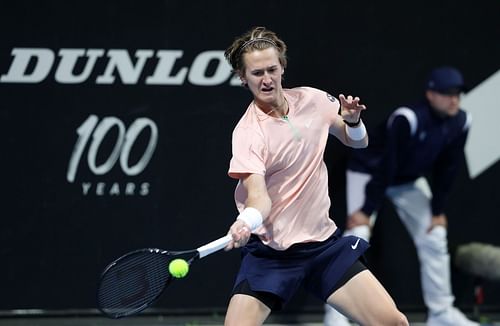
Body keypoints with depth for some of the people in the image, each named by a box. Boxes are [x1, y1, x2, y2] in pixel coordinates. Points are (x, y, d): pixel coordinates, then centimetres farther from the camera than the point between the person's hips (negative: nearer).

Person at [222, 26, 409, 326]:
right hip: (270, 253, -4)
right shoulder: (248, 133, -14)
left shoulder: (313, 100, 2)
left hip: (324, 244, 4)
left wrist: (353, 121, -7)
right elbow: (259, 196, -25)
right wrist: (245, 222, -48)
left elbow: (358, 142, 16)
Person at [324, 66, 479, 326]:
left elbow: (447, 169, -6)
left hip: (409, 181, 7)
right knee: (357, 234, -19)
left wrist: (438, 211, -4)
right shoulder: (407, 119, -35)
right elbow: (386, 166, -33)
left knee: (434, 239, 4)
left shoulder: (460, 123, -16)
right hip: (368, 173, -6)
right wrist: (367, 210, -30)